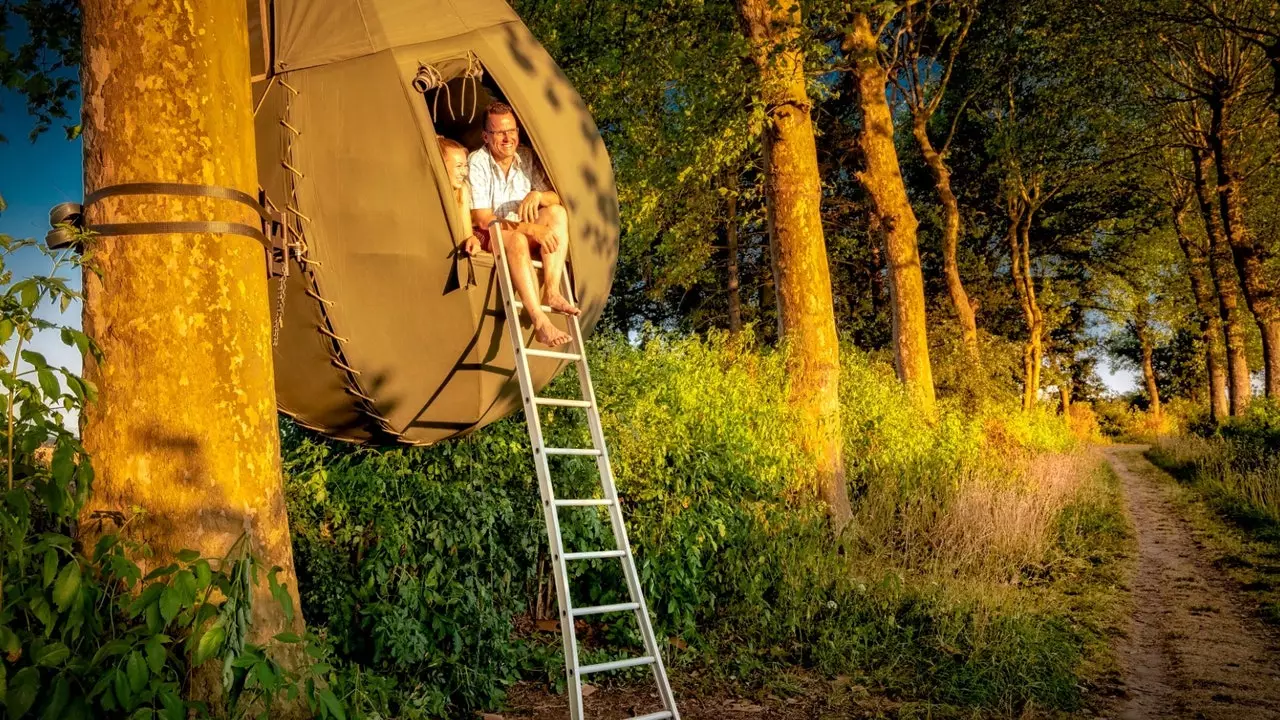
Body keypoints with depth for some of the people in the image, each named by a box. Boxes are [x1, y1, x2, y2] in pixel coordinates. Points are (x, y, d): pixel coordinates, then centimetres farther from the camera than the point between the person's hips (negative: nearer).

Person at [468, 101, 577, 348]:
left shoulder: (527, 158, 0)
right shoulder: (477, 162, -15)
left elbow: (556, 198, 2)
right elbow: (482, 219, -21)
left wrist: (538, 196, -24)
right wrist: (531, 229, -31)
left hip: (525, 233, 5)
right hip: (489, 236, -5)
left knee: (557, 213, -22)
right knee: (517, 240, -39)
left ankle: (551, 293, -30)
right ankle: (540, 321, -48)